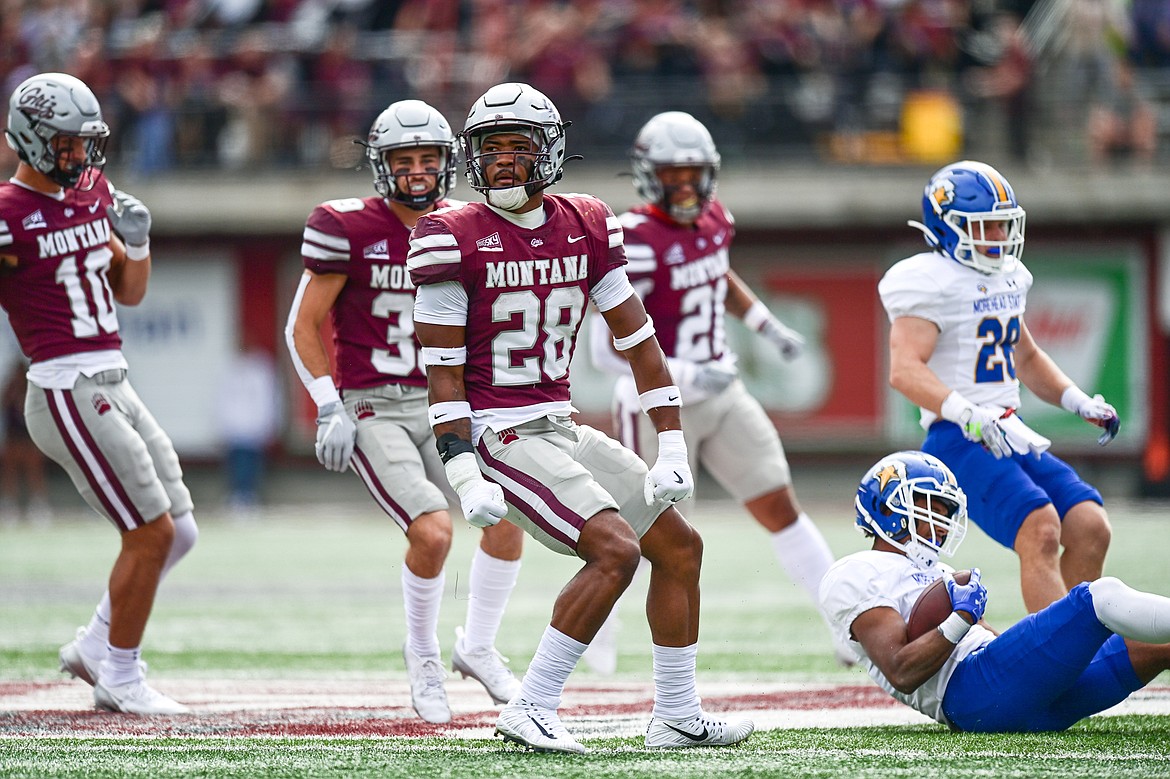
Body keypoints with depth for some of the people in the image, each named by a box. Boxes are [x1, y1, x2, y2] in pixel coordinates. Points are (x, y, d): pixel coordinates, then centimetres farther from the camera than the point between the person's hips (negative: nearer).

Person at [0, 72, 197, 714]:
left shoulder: (92, 192, 12)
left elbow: (129, 293, 18)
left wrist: (137, 241, 3)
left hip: (115, 388, 9)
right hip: (69, 392, -9)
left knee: (178, 533, 11)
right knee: (151, 533, -7)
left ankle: (95, 648, 23)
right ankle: (119, 678, 6)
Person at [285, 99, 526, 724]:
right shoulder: (348, 228, -10)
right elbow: (304, 326, -5)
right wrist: (329, 409, -13)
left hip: (440, 403, 5)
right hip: (371, 409, -5)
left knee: (505, 518, -11)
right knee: (432, 530, -22)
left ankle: (478, 646, 12)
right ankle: (423, 655, 5)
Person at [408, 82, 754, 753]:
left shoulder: (585, 227, 5)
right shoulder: (458, 239, -12)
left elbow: (638, 340, 8)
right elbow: (443, 370, -12)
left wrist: (672, 447, 2)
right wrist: (465, 475, -20)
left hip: (562, 427, 8)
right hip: (498, 435, -8)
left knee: (680, 546, 11)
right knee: (616, 550, -22)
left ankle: (678, 717, 21)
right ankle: (532, 710, -16)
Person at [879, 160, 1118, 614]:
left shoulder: (1008, 278, 17)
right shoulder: (930, 282, -10)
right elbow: (905, 370, -23)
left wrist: (1081, 404, 19)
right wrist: (976, 419, -34)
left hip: (1012, 436, 9)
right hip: (958, 441, -9)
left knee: (1090, 527, -5)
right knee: (1040, 529, -26)